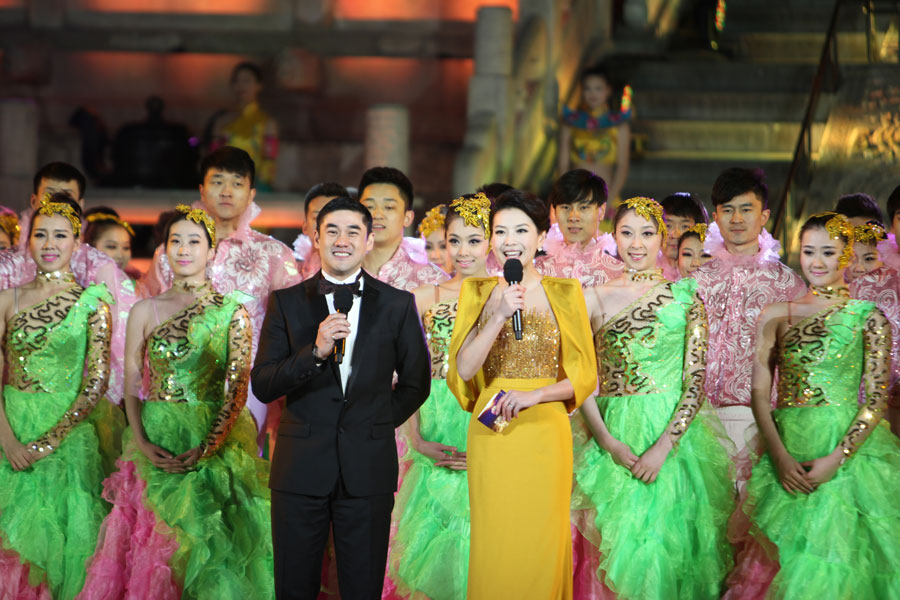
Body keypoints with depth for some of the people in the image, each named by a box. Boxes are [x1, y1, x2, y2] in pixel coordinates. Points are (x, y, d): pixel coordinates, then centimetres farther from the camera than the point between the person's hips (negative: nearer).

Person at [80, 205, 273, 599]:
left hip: (213, 440, -2)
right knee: (148, 548, 1)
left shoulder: (232, 312, 2)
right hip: (155, 442, 2)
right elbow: (131, 386, 6)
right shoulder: (145, 311, 8)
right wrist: (142, 443, -8)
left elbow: (238, 389, -4)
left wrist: (207, 448, -15)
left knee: (205, 549, -1)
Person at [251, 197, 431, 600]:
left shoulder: (397, 305, 5)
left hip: (368, 470, 0)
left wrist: (376, 426, 5)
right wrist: (315, 351, -16)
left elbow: (415, 384, 14)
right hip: (300, 468, 0)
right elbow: (261, 386, -2)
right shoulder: (286, 303, 5)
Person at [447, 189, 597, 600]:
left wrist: (534, 395, -15)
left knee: (542, 545, 2)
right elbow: (463, 369, -5)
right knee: (494, 546, 4)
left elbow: (585, 377, 1)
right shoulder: (477, 293, 5)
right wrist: (500, 315, -15)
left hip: (545, 432, -1)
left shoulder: (565, 294, 2)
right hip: (490, 436, 1)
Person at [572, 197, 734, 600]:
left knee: (669, 543, 0)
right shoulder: (595, 299, 5)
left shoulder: (684, 296, 2)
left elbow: (696, 380, -4)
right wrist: (609, 442, -11)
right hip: (614, 434, 1)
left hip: (674, 434, -1)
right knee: (624, 546, 1)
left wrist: (663, 447, -15)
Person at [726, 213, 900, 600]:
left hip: (849, 448, -2)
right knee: (783, 562, 2)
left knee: (837, 561, -4)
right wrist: (780, 456, -9)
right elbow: (760, 393, 5)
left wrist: (836, 458, -14)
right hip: (787, 454, 2)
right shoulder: (775, 316, 9)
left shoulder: (868, 318, 2)